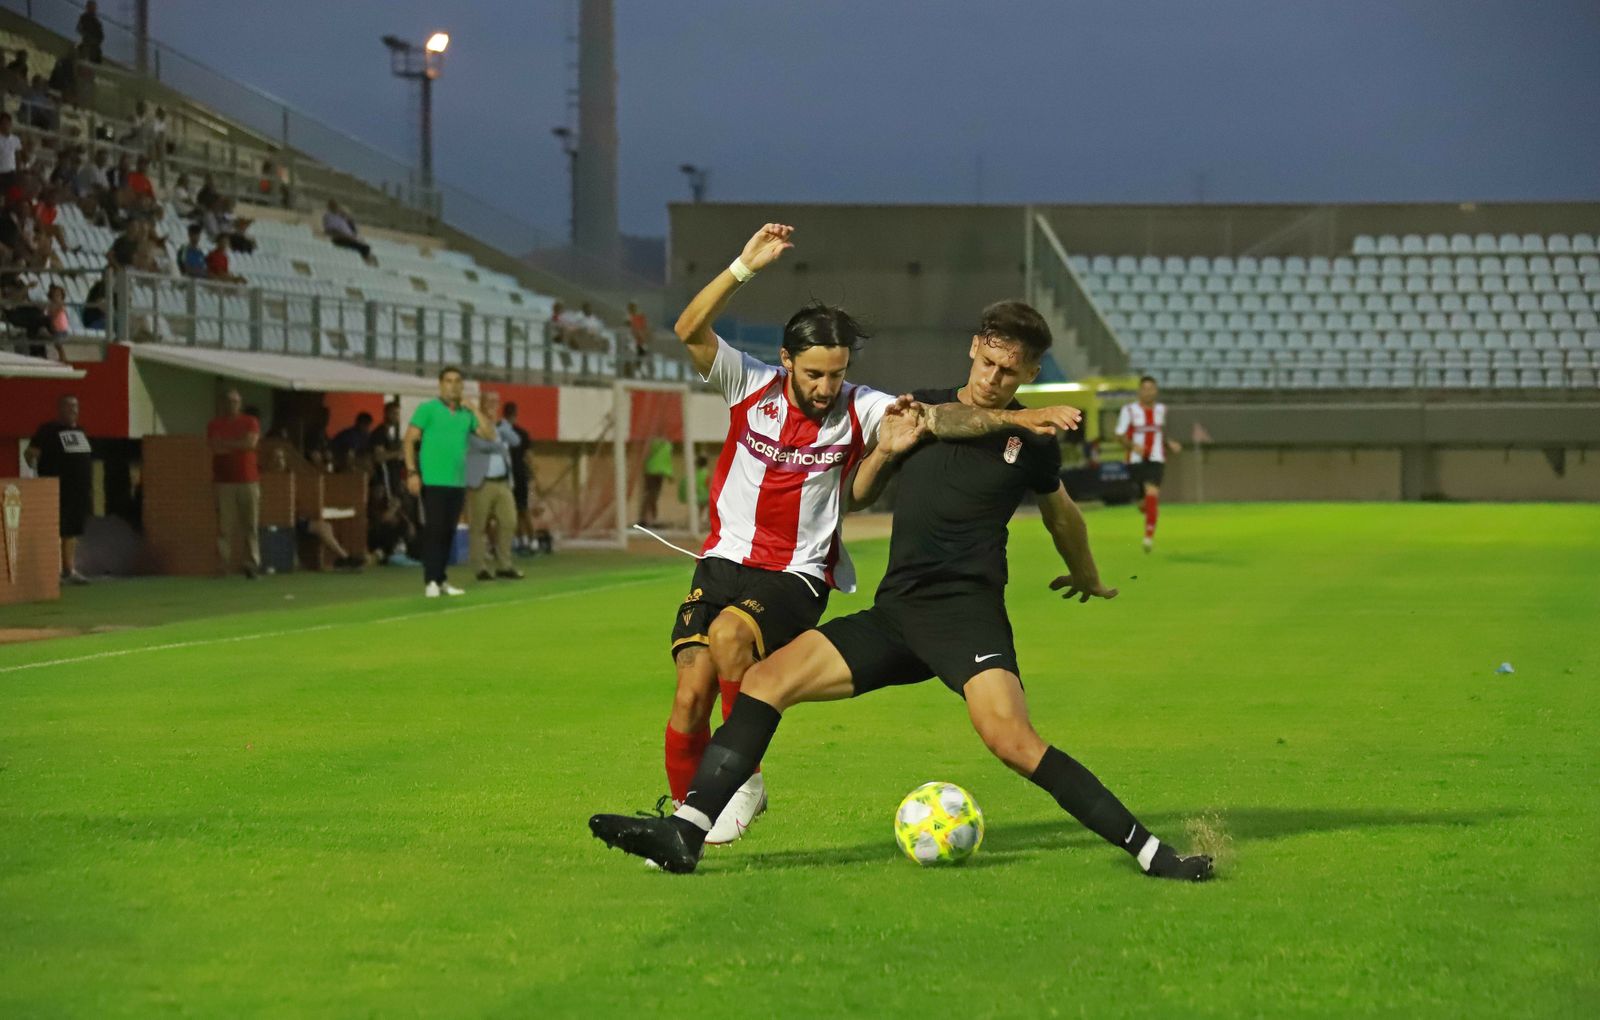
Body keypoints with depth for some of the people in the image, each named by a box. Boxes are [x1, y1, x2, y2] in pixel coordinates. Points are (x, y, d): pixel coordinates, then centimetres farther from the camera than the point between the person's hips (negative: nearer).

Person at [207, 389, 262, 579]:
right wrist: (239, 446, -6)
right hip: (223, 481, 0)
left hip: (248, 479, 0)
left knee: (251, 525, -4)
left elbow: (251, 442, -8)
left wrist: (226, 444, -6)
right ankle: (225, 566, -6)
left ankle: (252, 563, -3)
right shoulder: (214, 424, 10)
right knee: (225, 525, -6)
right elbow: (216, 447, -5)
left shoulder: (251, 422, 9)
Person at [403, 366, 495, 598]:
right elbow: (409, 440, -4)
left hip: (458, 482, 5)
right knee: (434, 530, -7)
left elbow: (490, 435, 5)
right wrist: (412, 472, -13)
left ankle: (441, 580, 12)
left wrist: (475, 410, -2)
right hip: (433, 481, -5)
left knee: (449, 532, 6)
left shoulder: (467, 414, 13)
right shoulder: (427, 409, 0)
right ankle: (431, 581, -6)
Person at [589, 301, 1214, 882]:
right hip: (896, 613, 4)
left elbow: (1061, 515, 25)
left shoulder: (1031, 443, 5)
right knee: (767, 678, -12)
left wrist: (1086, 578, 40)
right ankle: (685, 835, -15)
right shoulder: (921, 409, 12)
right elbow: (856, 497, 21)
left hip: (968, 613, -4)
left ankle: (1149, 853, -24)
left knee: (1011, 741, -29)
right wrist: (887, 450, 1)